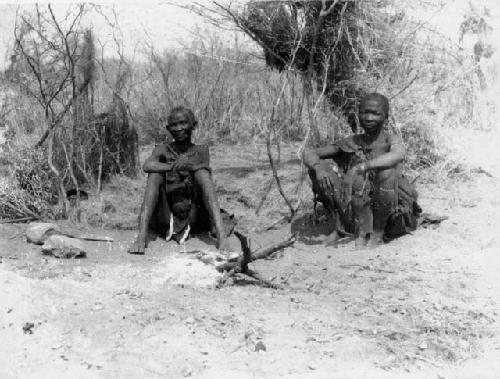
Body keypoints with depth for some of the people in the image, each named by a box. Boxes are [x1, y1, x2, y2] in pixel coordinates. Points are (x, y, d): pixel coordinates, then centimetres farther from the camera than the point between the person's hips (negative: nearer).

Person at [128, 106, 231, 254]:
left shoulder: (201, 151, 11)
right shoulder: (163, 150, 10)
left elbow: (206, 176, -6)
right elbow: (147, 166, -12)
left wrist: (190, 167, -25)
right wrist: (172, 167, -27)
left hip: (193, 218, 0)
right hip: (164, 217, 0)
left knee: (202, 172, -19)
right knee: (155, 174, -17)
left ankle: (221, 235, -37)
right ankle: (142, 236, -33)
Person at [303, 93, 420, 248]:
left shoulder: (391, 140, -8)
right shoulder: (351, 143, 3)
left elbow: (399, 155, -35)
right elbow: (309, 153, 3)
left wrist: (362, 166, -46)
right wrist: (318, 168, -21)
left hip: (389, 213, -3)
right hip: (357, 211, 3)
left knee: (387, 172, -33)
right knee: (317, 167, -7)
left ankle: (378, 231, -13)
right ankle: (339, 227, 1)